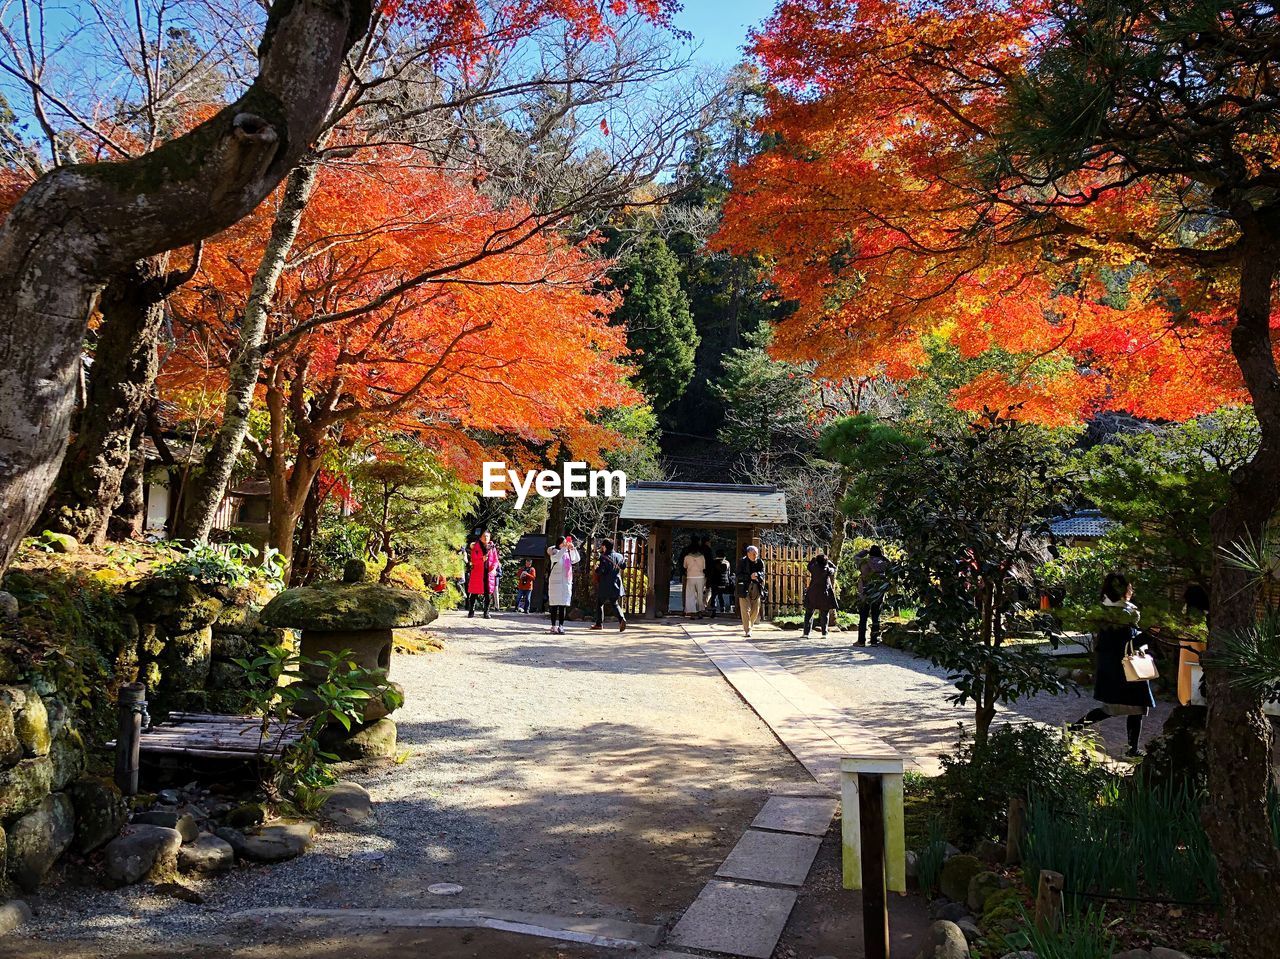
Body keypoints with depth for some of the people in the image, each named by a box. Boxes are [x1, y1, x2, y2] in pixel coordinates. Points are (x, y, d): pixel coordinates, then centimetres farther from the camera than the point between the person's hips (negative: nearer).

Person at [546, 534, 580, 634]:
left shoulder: (568, 554, 15)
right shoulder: (555, 552, -3)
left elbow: (577, 559, 11)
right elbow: (556, 558, -23)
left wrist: (573, 548, -1)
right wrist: (564, 548, -25)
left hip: (567, 582, 5)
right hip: (556, 582, -5)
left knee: (564, 605, 3)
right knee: (555, 605, -3)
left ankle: (561, 626, 7)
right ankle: (554, 626, 0)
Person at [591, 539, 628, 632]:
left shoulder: (604, 557, -15)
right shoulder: (619, 556, 3)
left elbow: (601, 571, -21)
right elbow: (623, 566, 20)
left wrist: (596, 567, -1)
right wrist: (624, 560, 39)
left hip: (605, 586, -5)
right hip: (615, 585, 5)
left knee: (599, 603, 14)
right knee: (614, 604, 14)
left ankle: (599, 624, 18)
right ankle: (622, 619, -11)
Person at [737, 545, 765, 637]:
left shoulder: (760, 562, 7)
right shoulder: (742, 562, -3)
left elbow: (763, 574, -2)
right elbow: (739, 575, -9)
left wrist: (757, 574, -25)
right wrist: (750, 577, -22)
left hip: (756, 589, 4)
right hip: (744, 588, -4)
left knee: (755, 610, 8)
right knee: (745, 610, -7)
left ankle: (748, 625, 31)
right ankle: (747, 630, -5)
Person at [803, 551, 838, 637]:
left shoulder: (814, 568, -7)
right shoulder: (828, 570, -7)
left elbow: (809, 565, 14)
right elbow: (834, 568, 14)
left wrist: (814, 558, 21)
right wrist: (828, 561, 15)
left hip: (813, 594, 0)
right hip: (825, 595, 0)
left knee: (809, 613, 8)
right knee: (824, 614, 9)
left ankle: (806, 633, 6)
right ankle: (824, 633, 8)